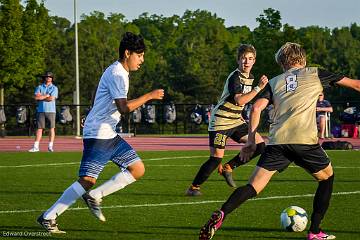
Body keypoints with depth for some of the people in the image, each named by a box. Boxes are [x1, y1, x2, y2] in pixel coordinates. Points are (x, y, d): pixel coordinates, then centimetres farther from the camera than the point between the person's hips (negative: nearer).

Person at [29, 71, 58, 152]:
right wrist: (47, 95, -5)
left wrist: (41, 97, -3)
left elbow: (52, 98, -10)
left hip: (51, 110, -1)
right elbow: (36, 97, -5)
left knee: (52, 128, -4)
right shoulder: (39, 87, 11)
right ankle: (36, 146, -1)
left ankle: (50, 146, 0)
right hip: (41, 110, 1)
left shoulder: (54, 88, 6)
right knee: (39, 128, 0)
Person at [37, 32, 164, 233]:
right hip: (98, 134, -10)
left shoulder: (120, 73, 16)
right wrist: (149, 96, -19)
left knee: (138, 169, 3)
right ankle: (48, 217, -4)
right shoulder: (116, 74, -16)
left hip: (110, 134, 10)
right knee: (87, 181, -12)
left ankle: (94, 196, 4)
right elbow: (124, 108, -25)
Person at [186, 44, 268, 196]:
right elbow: (239, 100, -32)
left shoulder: (249, 77, 10)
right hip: (220, 121, -8)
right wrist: (259, 88, -33)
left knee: (260, 145, -1)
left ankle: (228, 168, 7)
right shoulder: (235, 77, -18)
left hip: (236, 121, 8)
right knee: (216, 158, -12)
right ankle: (193, 188, 2)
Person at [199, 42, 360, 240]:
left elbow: (256, 108, 8)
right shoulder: (315, 74, 17)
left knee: (254, 186, 0)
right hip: (305, 140, -2)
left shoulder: (274, 82, 21)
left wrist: (251, 140, 11)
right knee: (327, 178, 22)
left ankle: (219, 215, -25)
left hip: (277, 141, 2)